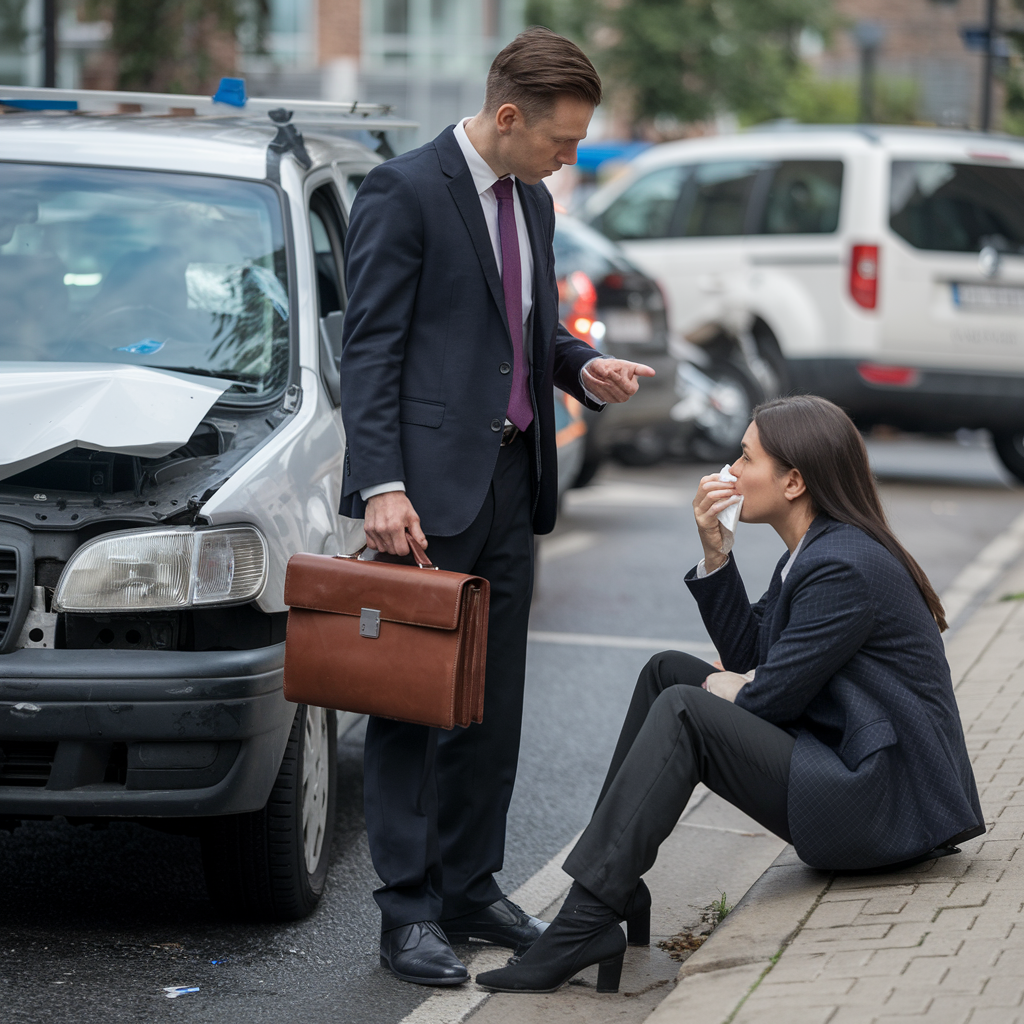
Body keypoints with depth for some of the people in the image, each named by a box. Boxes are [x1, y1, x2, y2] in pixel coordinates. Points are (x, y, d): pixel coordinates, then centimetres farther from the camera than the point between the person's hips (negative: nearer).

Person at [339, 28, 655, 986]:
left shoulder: (532, 202, 15)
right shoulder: (403, 191, -9)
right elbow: (369, 349, -13)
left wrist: (583, 367, 5)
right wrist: (381, 485, -21)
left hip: (510, 480, 8)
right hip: (430, 487, -8)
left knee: (492, 704, 12)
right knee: (410, 702, -3)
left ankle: (470, 886, 22)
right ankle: (407, 913, 1)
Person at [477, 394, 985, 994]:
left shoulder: (845, 567, -19)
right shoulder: (814, 550, 12)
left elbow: (772, 696, -18)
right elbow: (747, 656, 14)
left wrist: (729, 693, 4)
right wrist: (714, 551, 5)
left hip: (887, 805, -11)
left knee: (683, 712, -23)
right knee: (668, 672, 7)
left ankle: (587, 923, -25)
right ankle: (606, 885, 1)